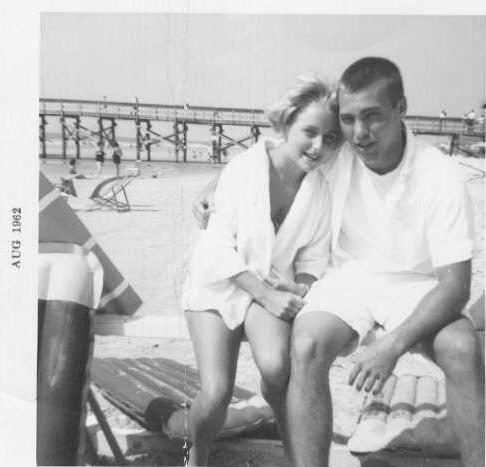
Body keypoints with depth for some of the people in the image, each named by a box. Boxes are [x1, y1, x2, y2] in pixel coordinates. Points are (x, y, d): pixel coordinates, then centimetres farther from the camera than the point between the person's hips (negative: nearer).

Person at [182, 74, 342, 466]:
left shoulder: (322, 189, -6)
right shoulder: (244, 168, -14)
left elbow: (312, 261, 4)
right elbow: (219, 249, -13)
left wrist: (299, 292, -16)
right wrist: (266, 296, -20)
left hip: (276, 288, 2)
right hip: (218, 285, -1)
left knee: (275, 366, -30)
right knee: (217, 393, -20)